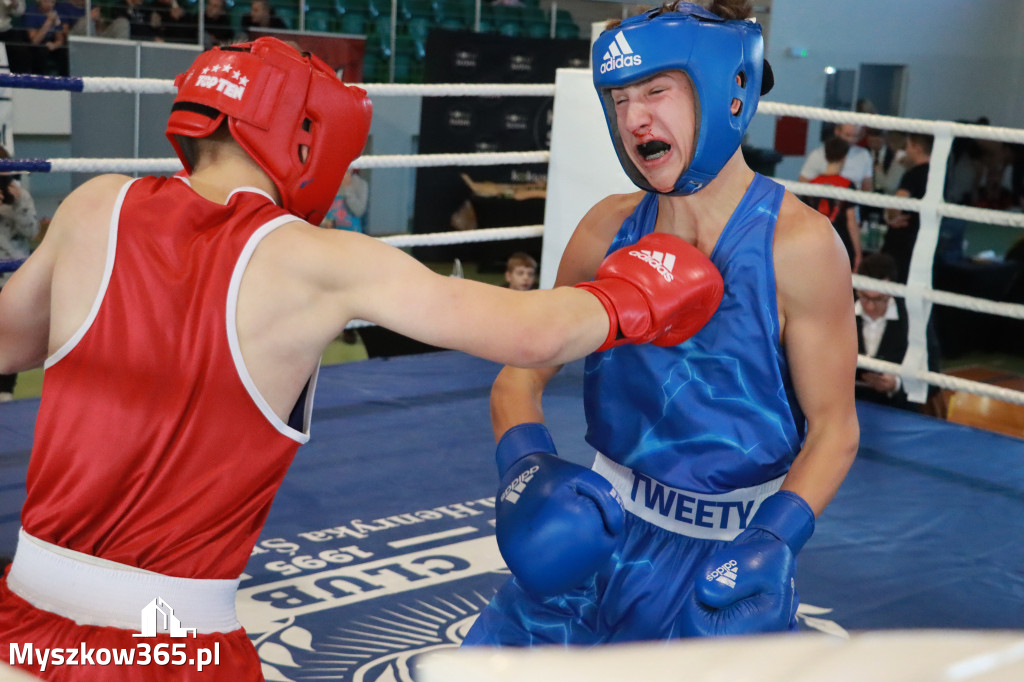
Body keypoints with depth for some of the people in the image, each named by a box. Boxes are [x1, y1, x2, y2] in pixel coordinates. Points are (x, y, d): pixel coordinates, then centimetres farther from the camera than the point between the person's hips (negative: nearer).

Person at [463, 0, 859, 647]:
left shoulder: (797, 243, -16)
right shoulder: (611, 229, -4)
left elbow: (833, 429, -10)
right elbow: (521, 377, 1)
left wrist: (774, 542, -23)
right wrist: (526, 463, -18)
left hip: (729, 553, -3)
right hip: (605, 532, 4)